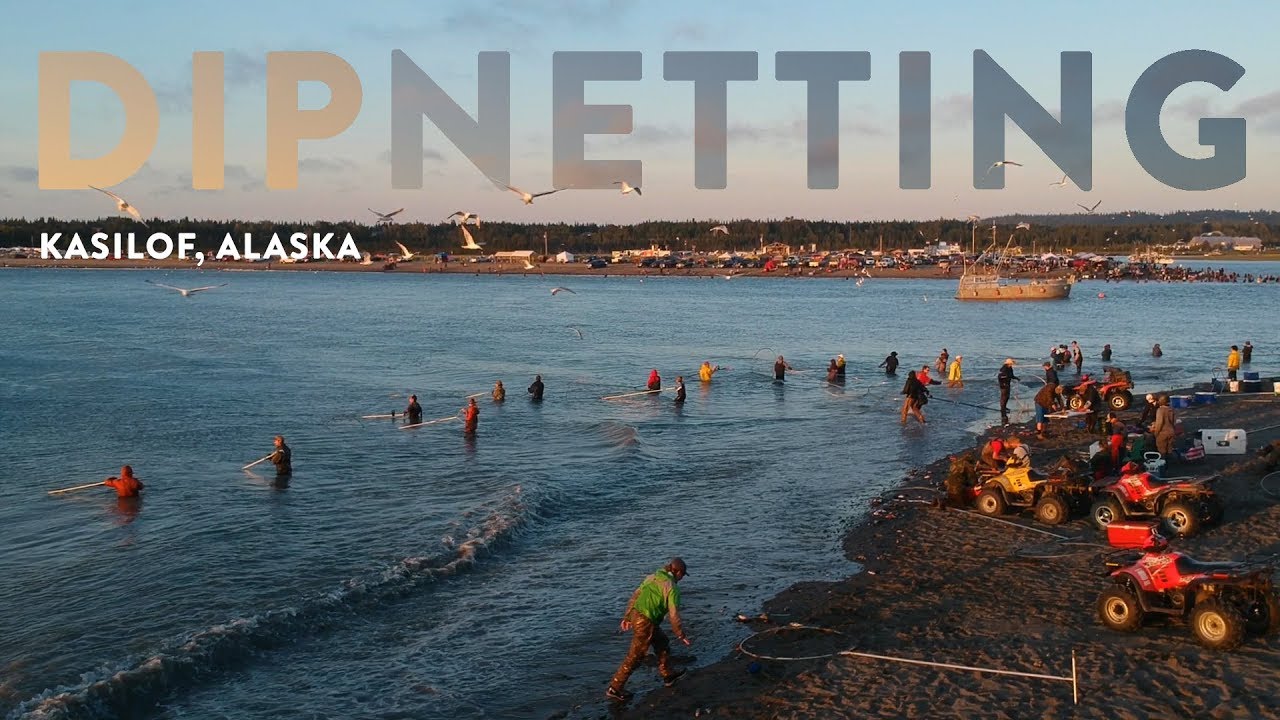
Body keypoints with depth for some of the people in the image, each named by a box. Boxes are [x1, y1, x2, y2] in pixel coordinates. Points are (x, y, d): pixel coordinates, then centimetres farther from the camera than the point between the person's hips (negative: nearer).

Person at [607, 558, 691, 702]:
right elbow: (673, 615, -8)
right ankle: (615, 689, 4)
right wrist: (681, 635, 5)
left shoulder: (652, 577, 13)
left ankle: (668, 675, 37)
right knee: (635, 657, 0)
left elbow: (635, 596, 14)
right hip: (645, 622, -8)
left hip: (636, 615, 8)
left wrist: (627, 617, 19)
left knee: (662, 642, 26)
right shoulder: (672, 588, -8)